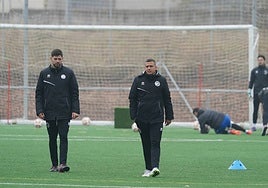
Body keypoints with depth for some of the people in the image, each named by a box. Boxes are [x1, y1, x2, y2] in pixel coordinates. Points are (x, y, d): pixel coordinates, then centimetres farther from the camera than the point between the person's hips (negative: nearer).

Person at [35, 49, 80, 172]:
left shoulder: (68, 73, 3)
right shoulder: (44, 74, 6)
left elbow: (74, 93, 3)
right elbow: (39, 93, 7)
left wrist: (75, 110, -7)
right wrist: (40, 110, -4)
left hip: (64, 113, -2)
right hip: (49, 113, 2)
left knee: (63, 137, -10)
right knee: (52, 139, 7)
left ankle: (63, 163, -16)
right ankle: (54, 165, 14)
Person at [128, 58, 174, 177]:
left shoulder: (161, 80, 6)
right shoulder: (138, 80, 5)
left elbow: (167, 99, 10)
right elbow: (132, 99, 6)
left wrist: (169, 116, 8)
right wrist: (133, 116, -3)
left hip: (157, 118, -2)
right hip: (142, 118, 2)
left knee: (155, 144, -12)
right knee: (146, 144, 7)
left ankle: (155, 167, -23)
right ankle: (148, 169, 14)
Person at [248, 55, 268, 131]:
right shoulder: (254, 70, 10)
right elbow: (251, 81, 11)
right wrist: (249, 90, 3)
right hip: (256, 93, 1)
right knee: (255, 110, 0)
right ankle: (254, 125, 3)